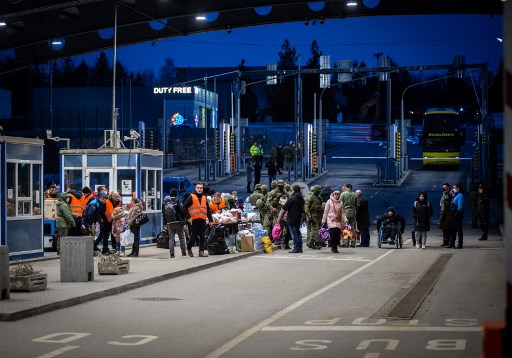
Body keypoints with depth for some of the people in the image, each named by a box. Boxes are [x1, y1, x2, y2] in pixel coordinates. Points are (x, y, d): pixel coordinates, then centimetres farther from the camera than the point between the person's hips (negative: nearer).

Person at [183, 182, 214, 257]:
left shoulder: (204, 197, 16)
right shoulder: (191, 197, 0)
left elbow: (208, 210, 18)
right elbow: (184, 207, -3)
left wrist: (210, 220, 11)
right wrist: (188, 217, -9)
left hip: (203, 220, 4)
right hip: (194, 220, -4)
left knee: (203, 237, -1)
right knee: (194, 236, 2)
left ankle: (201, 251, 1)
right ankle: (189, 248, 24)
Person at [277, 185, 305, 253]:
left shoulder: (291, 198, -14)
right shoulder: (301, 199, 9)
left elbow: (284, 209, -12)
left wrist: (279, 218, -7)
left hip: (291, 219, -7)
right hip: (298, 219, 7)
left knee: (294, 234, -4)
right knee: (298, 233, 13)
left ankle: (296, 248, -5)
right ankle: (300, 248, 13)